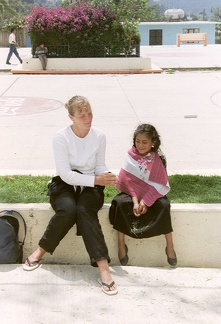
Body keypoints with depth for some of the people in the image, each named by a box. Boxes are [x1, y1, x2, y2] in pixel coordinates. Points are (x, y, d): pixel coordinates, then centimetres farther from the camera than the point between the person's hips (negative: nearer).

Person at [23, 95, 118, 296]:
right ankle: (41, 250, -12)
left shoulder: (99, 136, -2)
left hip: (90, 187, 1)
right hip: (64, 185, -1)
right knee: (67, 210, -35)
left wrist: (107, 177, -19)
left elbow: (100, 166, 5)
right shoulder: (61, 137, -11)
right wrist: (96, 180, -23)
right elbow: (65, 174, -16)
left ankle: (103, 267, -38)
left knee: (84, 211, -33)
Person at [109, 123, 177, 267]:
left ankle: (170, 246, -18)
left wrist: (146, 201, -23)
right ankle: (121, 245, -21)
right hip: (132, 192, 1)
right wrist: (135, 200, -22)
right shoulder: (131, 155, -6)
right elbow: (128, 180, -9)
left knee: (164, 205, -30)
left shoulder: (158, 158, -8)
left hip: (152, 193, -1)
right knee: (119, 202, -28)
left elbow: (159, 184, -12)